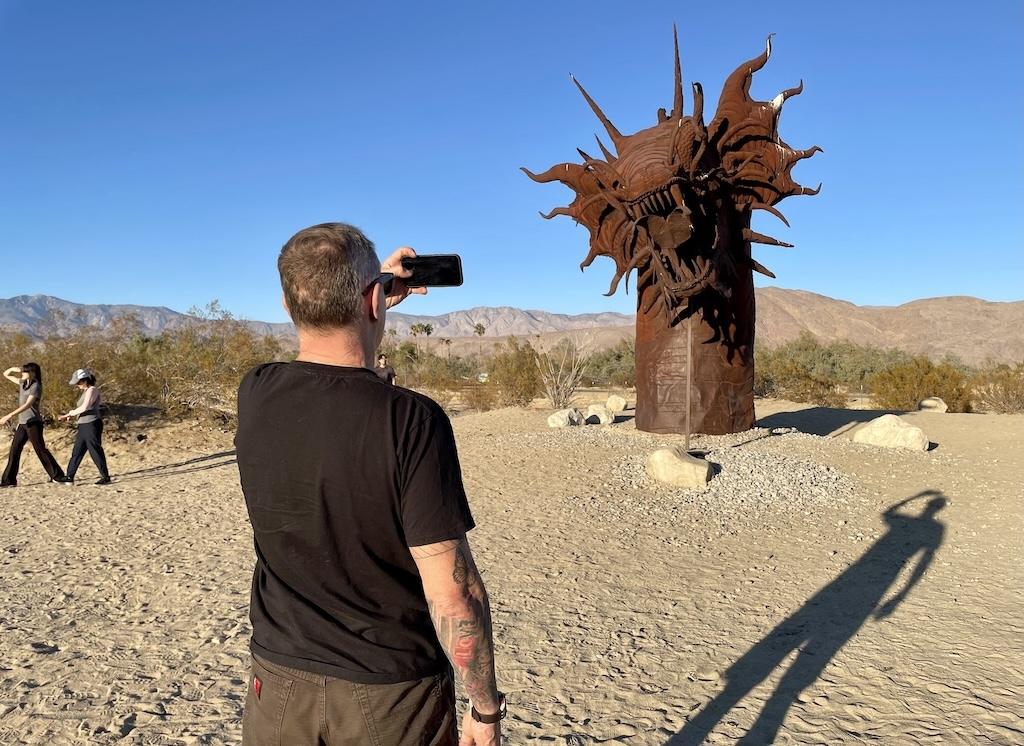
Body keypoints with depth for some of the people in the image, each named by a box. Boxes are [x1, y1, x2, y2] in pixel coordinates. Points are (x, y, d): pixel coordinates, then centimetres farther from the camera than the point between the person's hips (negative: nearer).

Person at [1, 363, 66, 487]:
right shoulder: (23, 383, 13)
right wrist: (14, 368, 2)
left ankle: (57, 476, -3)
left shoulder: (36, 386, -12)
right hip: (22, 423, 8)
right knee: (14, 451, 5)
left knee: (41, 450, -7)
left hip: (33, 422, -8)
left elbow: (28, 405, -22)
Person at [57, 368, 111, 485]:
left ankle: (106, 477, 2)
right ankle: (69, 478, 13)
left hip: (92, 425, -10)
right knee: (76, 452, 10)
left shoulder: (92, 390, -12)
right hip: (83, 426, 10)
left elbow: (85, 407, -20)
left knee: (95, 452, -5)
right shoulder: (86, 392, 18)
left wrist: (69, 414, -12)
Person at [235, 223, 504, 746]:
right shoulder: (410, 420, -24)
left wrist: (382, 298, 20)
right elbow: (451, 591, -21)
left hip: (279, 682, 4)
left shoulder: (254, 396, -9)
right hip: (391, 698, -4)